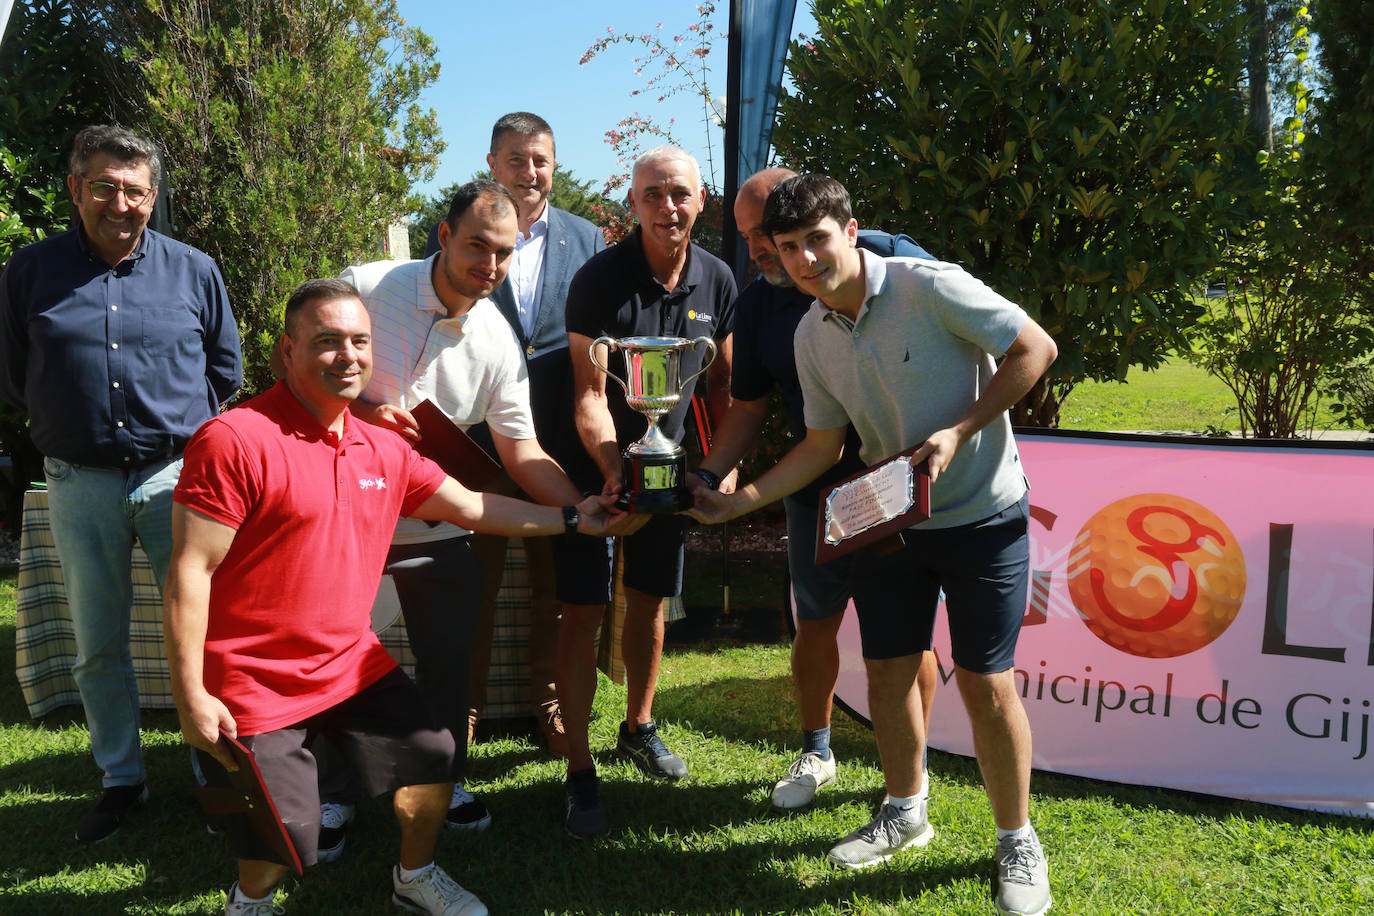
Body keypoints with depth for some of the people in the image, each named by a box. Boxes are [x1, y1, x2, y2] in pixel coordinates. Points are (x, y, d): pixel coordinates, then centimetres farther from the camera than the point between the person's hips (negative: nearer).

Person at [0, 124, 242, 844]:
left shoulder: (193, 270, 2)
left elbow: (225, 371, 13)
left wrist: (179, 429, 9)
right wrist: (70, 429, 11)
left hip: (177, 477, -1)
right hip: (79, 485, 1)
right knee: (97, 646, 10)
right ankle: (121, 778, 26)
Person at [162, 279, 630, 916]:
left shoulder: (383, 450, 6)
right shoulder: (236, 440, -18)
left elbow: (471, 507, 16)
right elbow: (190, 570, -19)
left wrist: (572, 519, 16)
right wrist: (190, 696, -20)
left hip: (352, 665, 7)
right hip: (253, 684, -7)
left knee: (433, 756, 10)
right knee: (282, 837, -4)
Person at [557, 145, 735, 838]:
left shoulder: (716, 280, -2)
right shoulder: (599, 280, -18)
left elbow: (721, 379, 10)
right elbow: (589, 393, -20)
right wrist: (612, 467, -34)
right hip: (596, 462, -4)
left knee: (651, 600, 16)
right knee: (584, 612, -6)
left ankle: (639, 727, 36)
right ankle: (580, 774, 2)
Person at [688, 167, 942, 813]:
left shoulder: (894, 261, -11)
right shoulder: (757, 303, 2)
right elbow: (749, 407, 8)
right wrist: (708, 476, -7)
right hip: (817, 489, 4)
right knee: (814, 624, 12)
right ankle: (815, 753, 36)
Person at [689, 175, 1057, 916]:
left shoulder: (930, 287, -19)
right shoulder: (812, 336, 0)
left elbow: (1035, 349, -15)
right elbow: (823, 444, 6)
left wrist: (959, 431, -21)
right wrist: (738, 501, -3)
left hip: (980, 516, -5)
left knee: (986, 685, -1)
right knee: (887, 672, 11)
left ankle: (1017, 842, 20)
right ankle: (904, 812, 35)